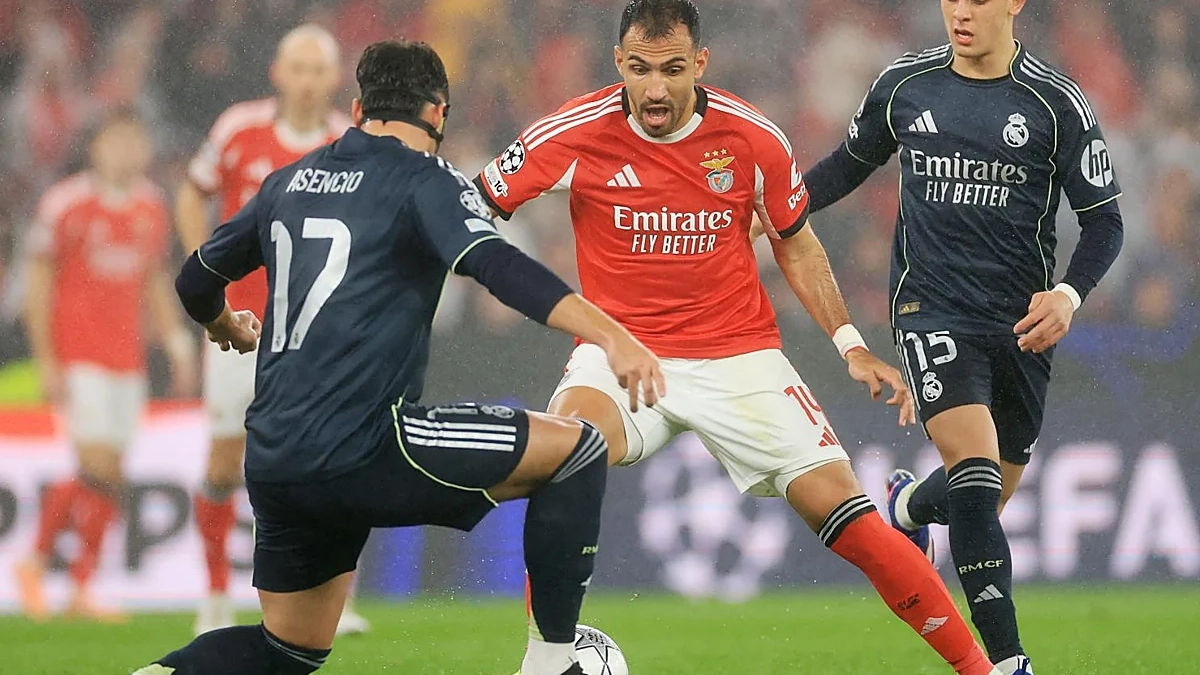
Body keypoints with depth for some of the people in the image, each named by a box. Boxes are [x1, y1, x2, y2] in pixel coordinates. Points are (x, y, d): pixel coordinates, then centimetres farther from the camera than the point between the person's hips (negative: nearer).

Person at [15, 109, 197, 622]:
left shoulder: (151, 207, 10)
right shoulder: (65, 204, -8)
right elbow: (39, 282, -5)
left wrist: (176, 342, 13)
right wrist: (45, 361, -9)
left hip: (126, 358, 6)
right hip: (76, 355, -6)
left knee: (111, 479, 4)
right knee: (98, 468, -15)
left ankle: (82, 589, 10)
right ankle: (36, 559, 0)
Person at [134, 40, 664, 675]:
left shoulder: (290, 181, 18)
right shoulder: (423, 180, -1)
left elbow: (196, 283, 28)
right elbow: (498, 266, -19)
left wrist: (226, 326, 51)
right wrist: (611, 335, -29)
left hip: (273, 465, 7)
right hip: (360, 450, -7)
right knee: (576, 449, 1)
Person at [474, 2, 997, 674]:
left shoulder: (754, 138, -6)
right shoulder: (575, 134, -11)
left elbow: (796, 245, 10)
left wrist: (851, 343, 3)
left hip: (738, 355, 1)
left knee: (843, 512, -9)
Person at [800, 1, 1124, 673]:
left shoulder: (1058, 103, -5)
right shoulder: (904, 84, 2)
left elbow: (1104, 219, -1)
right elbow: (852, 163, 19)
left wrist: (1070, 294, -18)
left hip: (1021, 323, 1)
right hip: (933, 309, -1)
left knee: (989, 496, 12)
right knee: (976, 468, -22)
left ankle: (910, 505, 50)